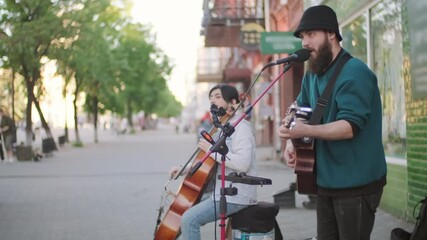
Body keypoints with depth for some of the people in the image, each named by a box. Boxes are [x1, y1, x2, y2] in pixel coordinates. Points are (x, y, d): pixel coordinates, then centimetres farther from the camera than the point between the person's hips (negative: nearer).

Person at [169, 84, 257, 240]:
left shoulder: (241, 127, -12)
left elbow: (242, 163, -26)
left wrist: (211, 150, -19)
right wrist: (185, 169, 9)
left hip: (236, 195, -10)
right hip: (222, 192, 10)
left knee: (189, 219, -20)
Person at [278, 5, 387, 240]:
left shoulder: (354, 72, -17)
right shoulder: (312, 75, 10)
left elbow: (350, 126, -25)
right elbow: (301, 110, 17)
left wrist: (306, 131, -38)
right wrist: (291, 140, -5)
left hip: (356, 184, -8)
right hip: (326, 181, 8)